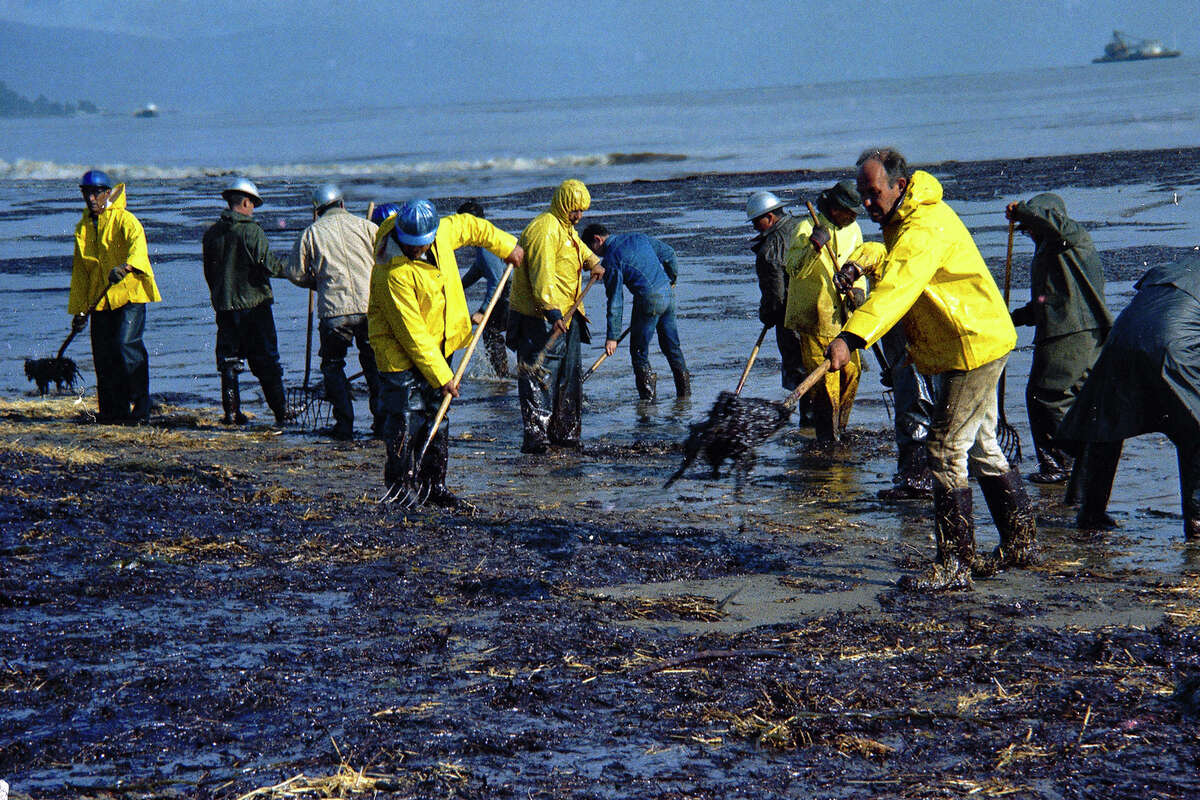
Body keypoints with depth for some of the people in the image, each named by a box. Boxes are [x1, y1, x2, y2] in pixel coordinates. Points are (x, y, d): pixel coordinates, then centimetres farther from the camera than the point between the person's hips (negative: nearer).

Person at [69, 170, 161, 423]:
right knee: (103, 355, 3)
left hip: (129, 292, -6)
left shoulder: (124, 220, -3)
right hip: (99, 299, 6)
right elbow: (79, 270, 22)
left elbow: (138, 243, -23)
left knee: (126, 345, -17)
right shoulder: (83, 227, 17)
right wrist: (78, 309, 18)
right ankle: (113, 409, 12)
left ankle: (140, 407, -11)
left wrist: (125, 266, -44)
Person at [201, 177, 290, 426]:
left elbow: (209, 271, 14)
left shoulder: (211, 233, 7)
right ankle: (281, 412, 2)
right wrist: (292, 270, 3)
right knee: (266, 361, 1)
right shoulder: (251, 230, -10)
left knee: (228, 361, 9)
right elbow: (267, 264, -14)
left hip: (224, 305, 4)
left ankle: (232, 412, 4)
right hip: (254, 304, -4)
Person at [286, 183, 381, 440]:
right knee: (373, 364, 16)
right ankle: (382, 421, 12)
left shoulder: (312, 232, 5)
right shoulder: (366, 226, 7)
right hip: (371, 308, 2)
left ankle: (344, 424, 6)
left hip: (334, 312, -1)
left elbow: (295, 273, 7)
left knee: (333, 365, 13)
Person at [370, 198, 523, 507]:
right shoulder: (393, 272, -29)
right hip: (401, 352, -7)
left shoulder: (444, 232, -10)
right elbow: (412, 333, -26)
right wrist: (442, 376, -23)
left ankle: (434, 486, 18)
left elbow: (470, 226, 16)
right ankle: (398, 490, 3)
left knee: (436, 418, 10)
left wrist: (507, 246, 25)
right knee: (406, 421, -8)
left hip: (438, 345, 7)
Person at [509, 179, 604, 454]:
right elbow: (542, 276, -27)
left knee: (568, 378, 16)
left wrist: (592, 262, 24)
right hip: (540, 319, -10)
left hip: (566, 316, 10)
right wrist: (552, 311, -33)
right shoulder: (543, 230, -18)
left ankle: (564, 433, 25)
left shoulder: (566, 228, 16)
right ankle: (535, 437, -11)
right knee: (539, 378, -11)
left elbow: (579, 247, 42)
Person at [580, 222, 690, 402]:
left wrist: (612, 336, -8)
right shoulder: (638, 238, 13)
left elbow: (615, 300, -10)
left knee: (639, 350, 4)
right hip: (668, 293, 7)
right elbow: (669, 254, 18)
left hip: (649, 299, -7)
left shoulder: (610, 260, -7)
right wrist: (672, 278, 37)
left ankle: (648, 396, 1)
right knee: (672, 345, 17)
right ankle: (685, 392, 22)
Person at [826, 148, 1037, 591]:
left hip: (973, 348, -11)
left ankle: (955, 565, -8)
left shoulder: (925, 228, -24)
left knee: (946, 452, -11)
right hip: (978, 344, 11)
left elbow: (896, 288, -39)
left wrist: (851, 338, -48)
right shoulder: (905, 221, 11)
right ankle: (1021, 541, 31)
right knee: (981, 448, 19)